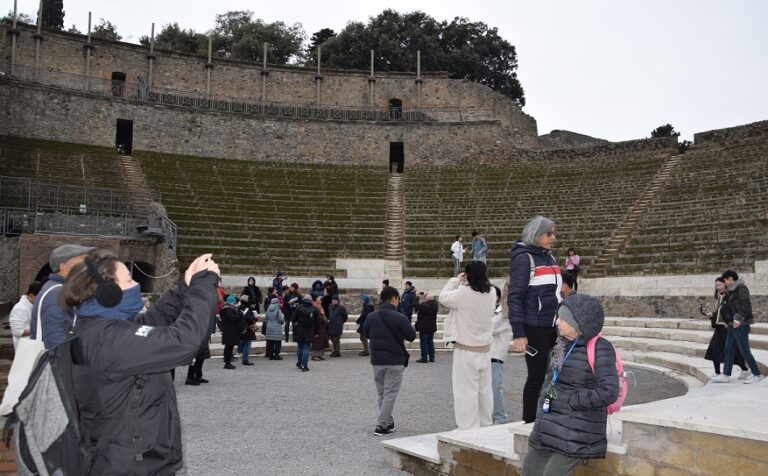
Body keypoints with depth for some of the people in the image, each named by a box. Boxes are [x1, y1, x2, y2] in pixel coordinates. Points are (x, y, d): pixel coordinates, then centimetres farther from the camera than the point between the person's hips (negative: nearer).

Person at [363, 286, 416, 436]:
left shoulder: (371, 317, -1)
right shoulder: (399, 318, -15)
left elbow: (366, 333, 15)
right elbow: (412, 336, -6)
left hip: (376, 361, 5)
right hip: (395, 362, -4)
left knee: (382, 394, 17)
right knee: (390, 394, 2)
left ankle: (388, 422, 24)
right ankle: (381, 426, -1)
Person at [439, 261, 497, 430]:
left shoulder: (463, 293, -18)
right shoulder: (491, 294, -2)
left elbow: (443, 298, -4)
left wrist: (456, 281, 7)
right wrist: (463, 284, 12)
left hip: (466, 350, -6)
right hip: (485, 349, 6)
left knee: (466, 390, 1)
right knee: (485, 389, 16)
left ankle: (468, 427, 5)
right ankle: (485, 425, 28)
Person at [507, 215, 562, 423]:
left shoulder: (549, 258, 15)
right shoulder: (524, 258, -9)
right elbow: (514, 297, -14)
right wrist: (518, 333, -20)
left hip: (554, 327, 7)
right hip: (535, 329, -7)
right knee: (537, 376, 0)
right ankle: (529, 422, 14)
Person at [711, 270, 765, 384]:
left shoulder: (742, 289, -12)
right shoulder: (732, 291, 16)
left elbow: (745, 305, -22)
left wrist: (738, 319, -23)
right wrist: (729, 321, 14)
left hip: (740, 325, -10)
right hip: (733, 325, 10)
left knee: (744, 351, -3)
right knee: (729, 350, 9)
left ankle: (757, 374, 9)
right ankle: (725, 375, 11)